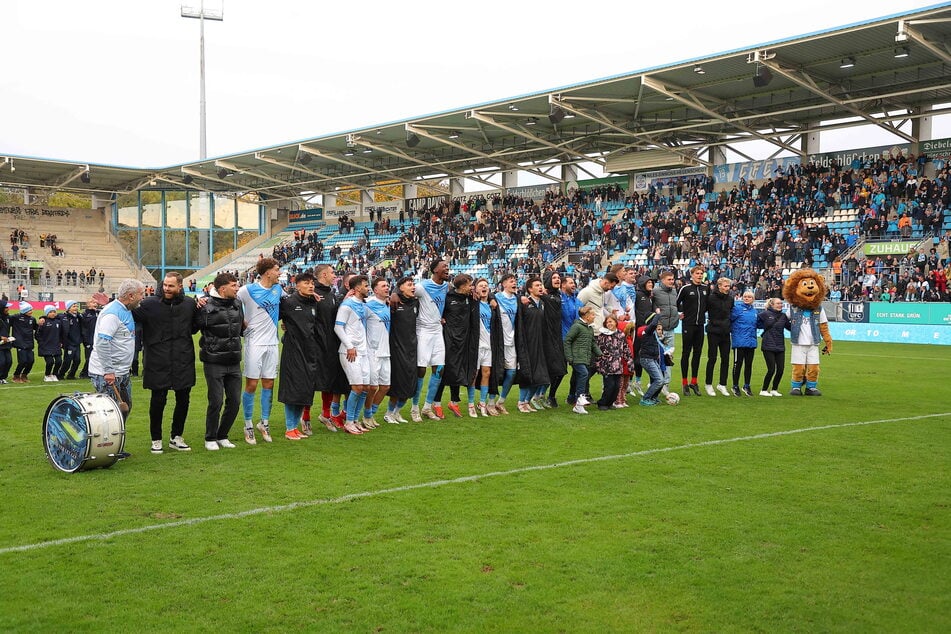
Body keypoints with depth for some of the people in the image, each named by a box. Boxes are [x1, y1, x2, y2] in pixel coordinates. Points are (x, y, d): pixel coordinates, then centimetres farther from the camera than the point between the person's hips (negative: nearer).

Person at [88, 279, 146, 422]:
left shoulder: (126, 310, 12)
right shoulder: (112, 313, -19)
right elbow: (102, 342, -26)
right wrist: (108, 371, -27)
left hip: (122, 372, 10)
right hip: (106, 374, -10)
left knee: (125, 407, 16)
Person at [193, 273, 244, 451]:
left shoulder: (237, 304, 8)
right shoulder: (206, 308, -11)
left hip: (234, 363, 6)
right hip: (214, 363, -6)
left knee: (235, 401, 6)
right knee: (216, 401, -4)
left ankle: (222, 436, 23)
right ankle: (210, 438, 14)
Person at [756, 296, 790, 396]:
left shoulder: (783, 316, 8)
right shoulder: (765, 314, -4)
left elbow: (790, 327, 13)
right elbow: (756, 321, 4)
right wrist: (764, 326, -2)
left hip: (780, 347, 5)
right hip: (768, 346, -5)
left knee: (780, 369, 2)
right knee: (771, 370, -7)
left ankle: (774, 390, 18)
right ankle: (764, 390, 8)